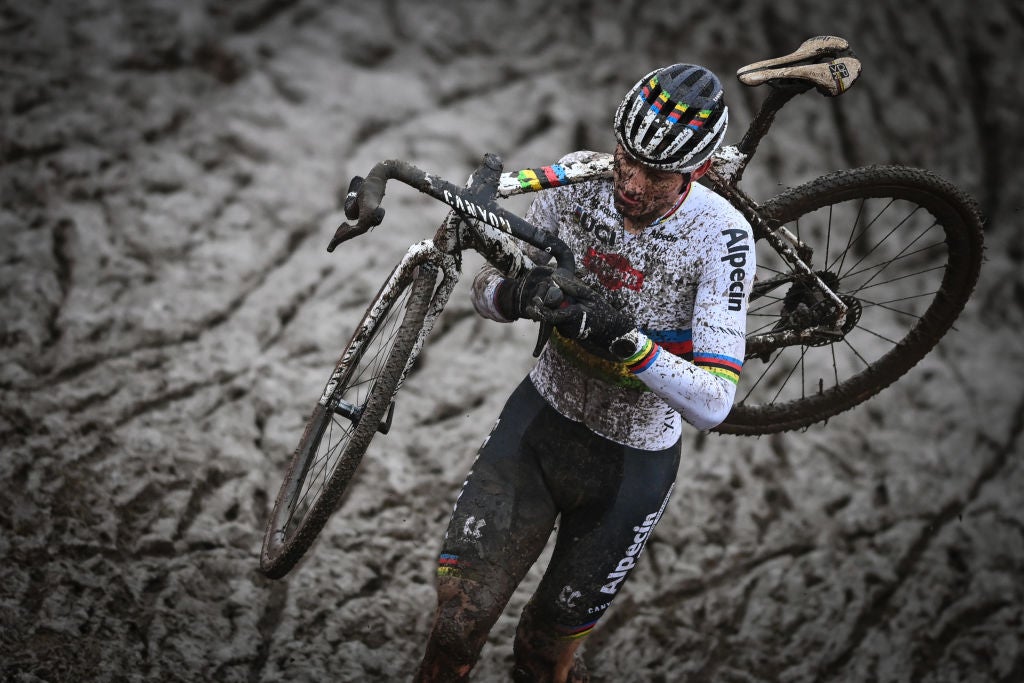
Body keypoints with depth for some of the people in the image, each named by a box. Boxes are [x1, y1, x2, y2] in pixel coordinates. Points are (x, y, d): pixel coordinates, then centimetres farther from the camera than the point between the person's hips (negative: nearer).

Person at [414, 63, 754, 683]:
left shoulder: (719, 237, -23)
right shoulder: (580, 180, -13)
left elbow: (714, 405, -27)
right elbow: (489, 290, -3)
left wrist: (625, 341, -42)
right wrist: (517, 294, -27)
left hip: (630, 464, -2)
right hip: (540, 417, 2)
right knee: (459, 612, -5)